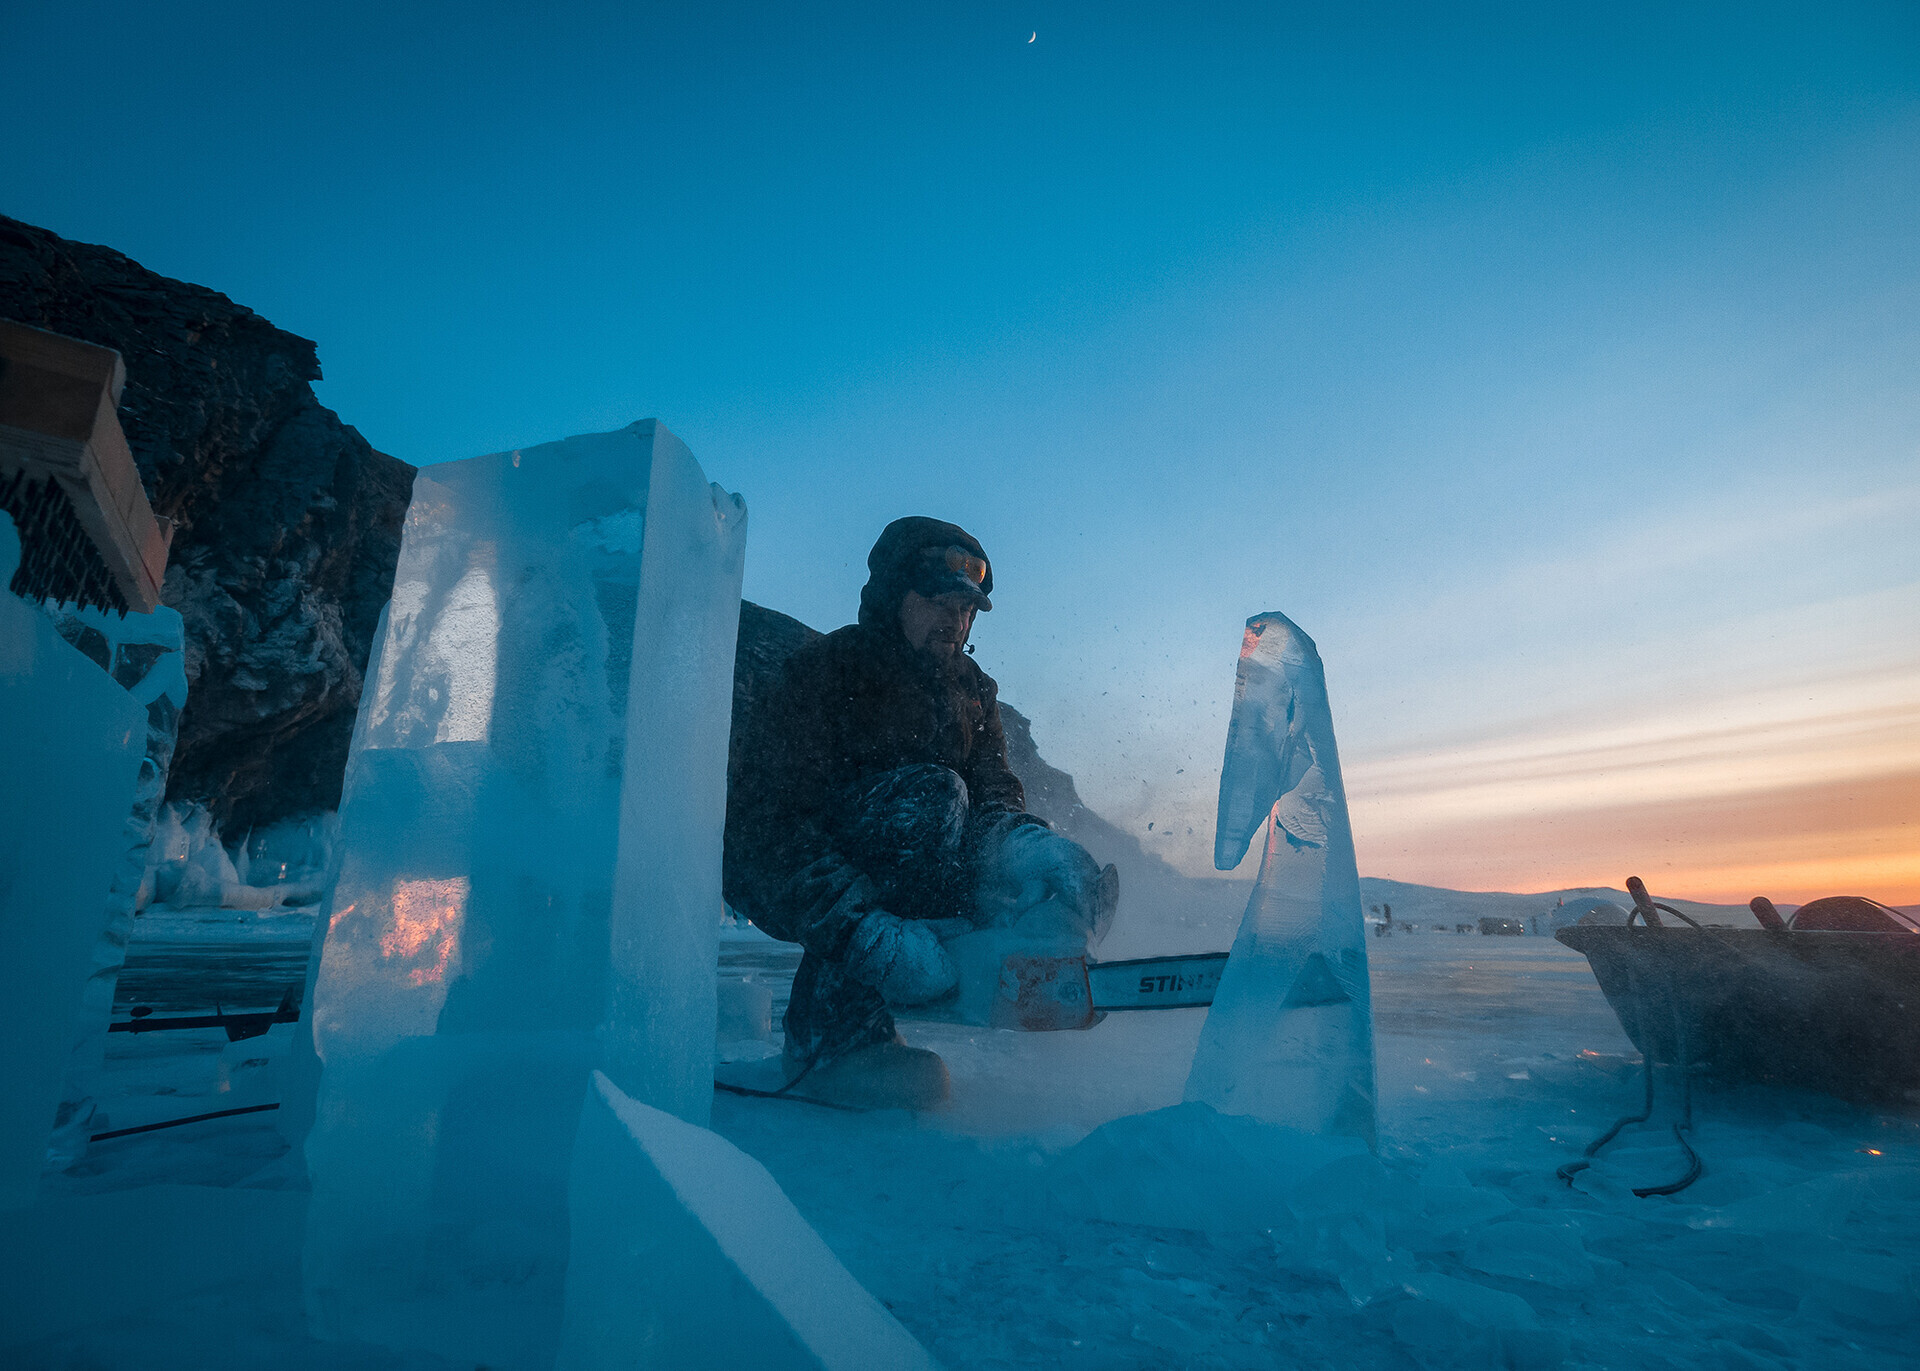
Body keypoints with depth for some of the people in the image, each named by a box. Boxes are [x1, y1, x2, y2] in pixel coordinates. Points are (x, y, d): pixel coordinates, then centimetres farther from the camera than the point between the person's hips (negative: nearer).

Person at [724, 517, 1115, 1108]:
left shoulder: (971, 688, 6)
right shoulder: (824, 671, -16)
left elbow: (995, 787, -4)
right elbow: (767, 815, -25)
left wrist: (1025, 839, -28)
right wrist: (858, 923, -38)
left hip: (901, 882, 6)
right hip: (779, 882, -5)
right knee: (927, 792, -33)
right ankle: (832, 1033, -28)